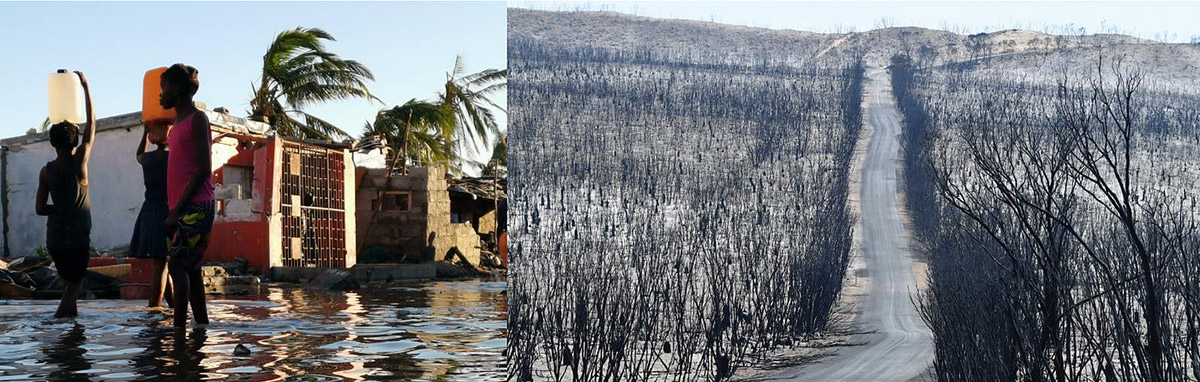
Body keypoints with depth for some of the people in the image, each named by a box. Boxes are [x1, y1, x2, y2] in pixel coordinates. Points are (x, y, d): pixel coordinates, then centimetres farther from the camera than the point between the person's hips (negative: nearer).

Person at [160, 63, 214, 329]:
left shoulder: (197, 119, -8)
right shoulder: (178, 123, 20)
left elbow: (203, 170, -15)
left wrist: (177, 208, -17)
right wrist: (173, 209, 14)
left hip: (195, 207, -9)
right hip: (179, 208, 9)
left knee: (177, 265, -14)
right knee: (189, 268, 9)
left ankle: (179, 325, -14)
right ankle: (201, 323, 14)